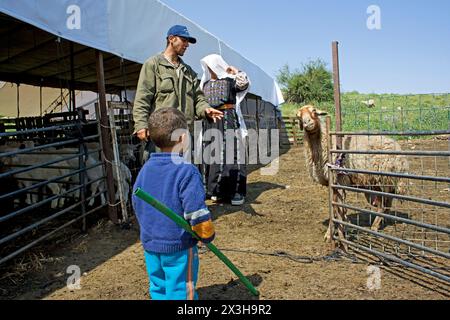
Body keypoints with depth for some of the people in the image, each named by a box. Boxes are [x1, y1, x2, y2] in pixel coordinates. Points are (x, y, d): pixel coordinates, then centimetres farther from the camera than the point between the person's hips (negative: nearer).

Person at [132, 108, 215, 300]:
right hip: (179, 247, -6)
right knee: (180, 293, 7)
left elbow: (136, 203, 11)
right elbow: (196, 212, -21)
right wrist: (208, 235, -4)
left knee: (158, 290, 21)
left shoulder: (146, 169, 1)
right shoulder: (186, 171, -20)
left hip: (150, 244, 6)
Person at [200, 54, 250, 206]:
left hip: (229, 120, -5)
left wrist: (235, 71, -12)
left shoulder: (230, 80, 0)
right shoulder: (206, 84, 16)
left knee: (231, 152, -7)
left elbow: (244, 83, -21)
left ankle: (236, 192, -4)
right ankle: (217, 189, 14)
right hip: (211, 121, 6)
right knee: (213, 154, 5)